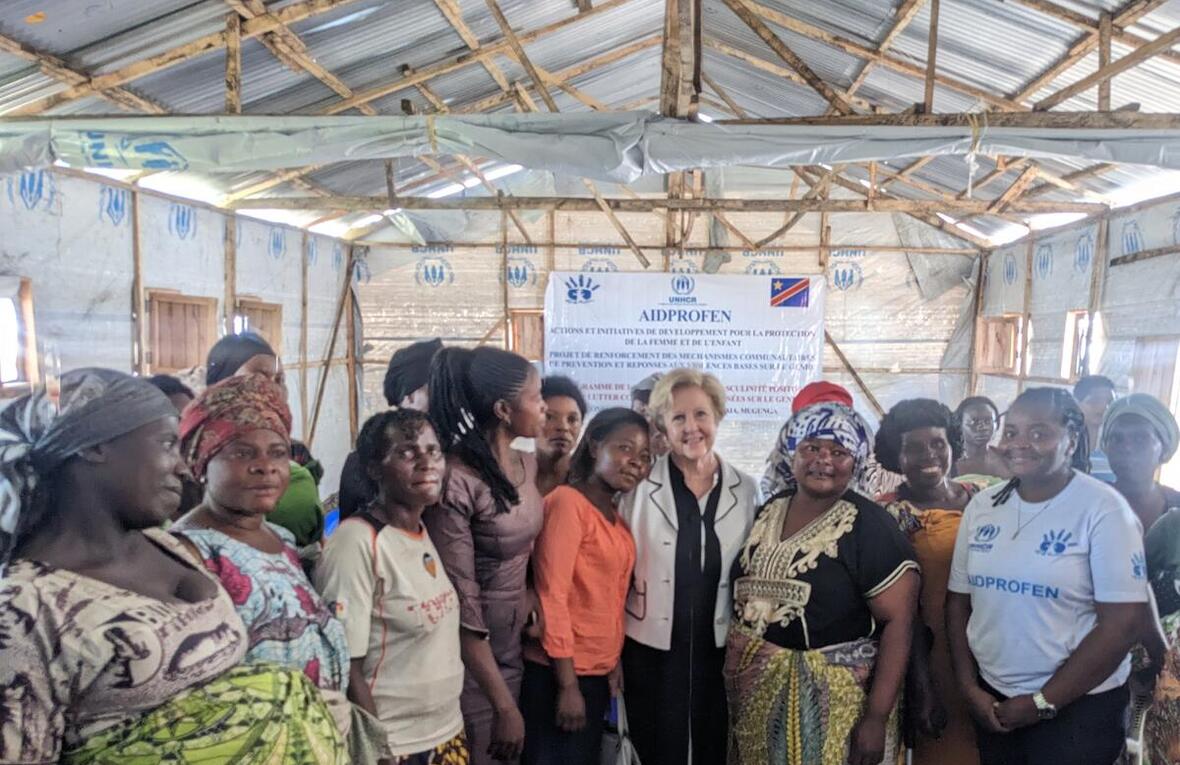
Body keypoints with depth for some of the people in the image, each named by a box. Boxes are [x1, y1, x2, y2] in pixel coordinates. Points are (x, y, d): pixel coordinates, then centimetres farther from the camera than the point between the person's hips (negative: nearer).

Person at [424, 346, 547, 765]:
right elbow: (462, 606, -21)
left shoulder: (526, 464, 1)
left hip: (513, 648, 8)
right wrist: (504, 706, -17)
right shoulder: (456, 481, -23)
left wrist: (528, 594, 2)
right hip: (470, 659, -7)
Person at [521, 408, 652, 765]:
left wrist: (615, 661, 7)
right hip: (558, 673, -8)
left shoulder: (616, 514, 9)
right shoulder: (568, 501, -16)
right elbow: (551, 596, -19)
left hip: (599, 671, 8)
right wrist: (568, 684, -18)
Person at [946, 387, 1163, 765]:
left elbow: (1125, 623, -15)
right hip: (991, 698, 4)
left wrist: (1042, 702, -13)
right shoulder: (982, 505, 1)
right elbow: (958, 600, 5)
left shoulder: (1104, 509, -12)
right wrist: (969, 688, -2)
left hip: (1078, 707, -4)